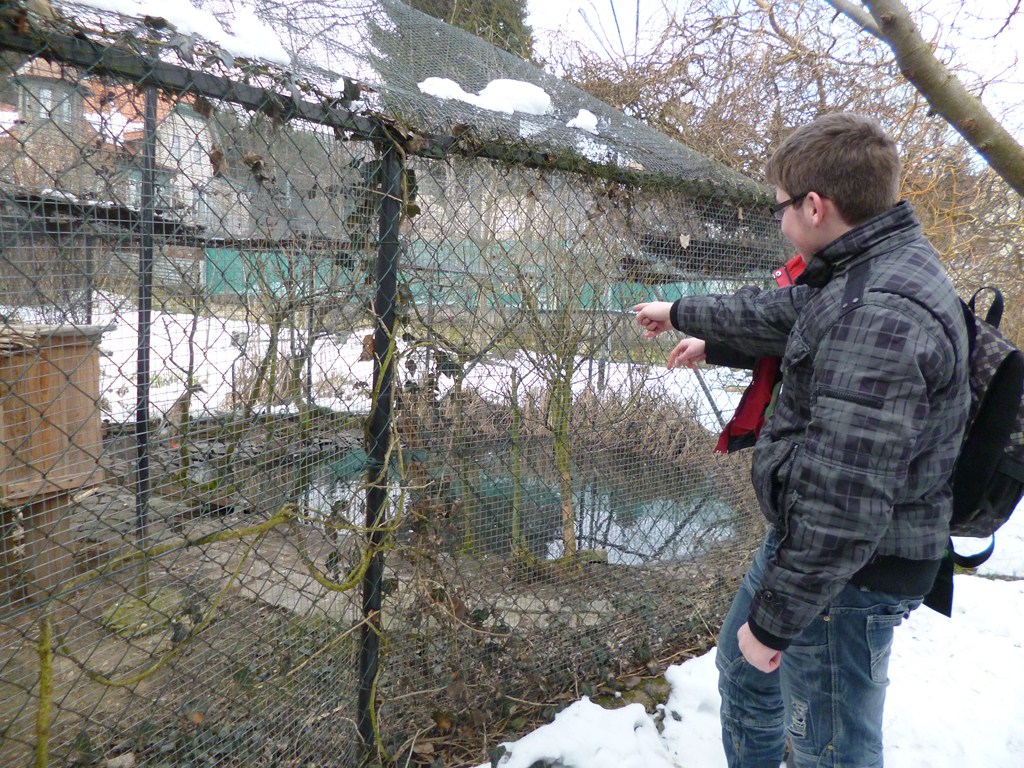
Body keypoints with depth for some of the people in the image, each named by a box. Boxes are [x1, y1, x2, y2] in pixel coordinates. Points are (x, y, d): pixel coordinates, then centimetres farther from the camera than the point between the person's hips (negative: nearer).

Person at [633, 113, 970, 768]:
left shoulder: (881, 315, -30)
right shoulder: (868, 272, 3)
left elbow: (844, 503, -31)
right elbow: (775, 314, 21)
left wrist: (774, 619, -20)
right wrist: (680, 315, 35)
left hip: (850, 570, -10)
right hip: (802, 534, 10)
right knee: (743, 668, 27)